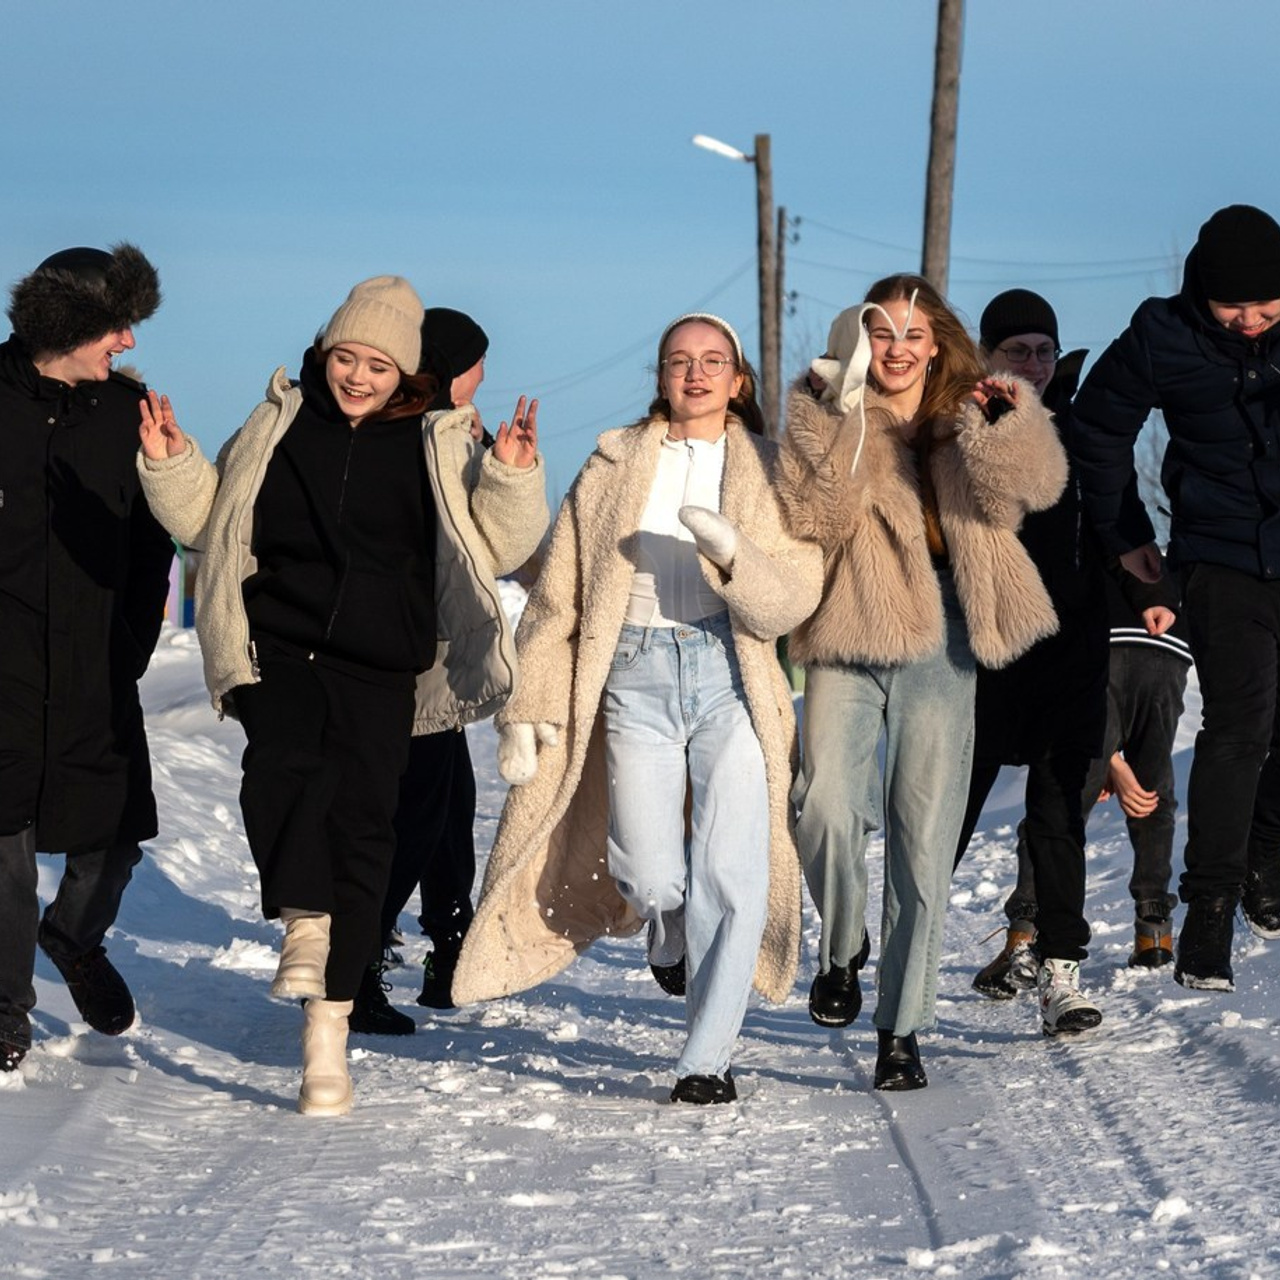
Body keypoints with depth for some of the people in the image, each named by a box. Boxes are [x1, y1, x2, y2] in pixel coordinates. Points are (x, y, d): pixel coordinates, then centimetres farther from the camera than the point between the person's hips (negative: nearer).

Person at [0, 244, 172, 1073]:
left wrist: (133, 646, 4)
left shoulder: (127, 409, 6)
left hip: (95, 670, 2)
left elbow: (153, 543, 10)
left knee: (118, 828, -1)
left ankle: (76, 939, 31)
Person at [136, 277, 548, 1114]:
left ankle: (328, 1031, 2)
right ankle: (304, 921, -25)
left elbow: (497, 548, 6)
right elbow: (207, 520, 18)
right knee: (283, 763, -32)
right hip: (277, 648, 0)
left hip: (379, 669, 0)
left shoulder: (436, 448, 6)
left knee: (361, 827, -2)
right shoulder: (278, 425, 9)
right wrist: (171, 464, 1)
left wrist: (512, 479, -10)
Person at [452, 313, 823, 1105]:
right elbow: (558, 595, 11)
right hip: (635, 675, 1)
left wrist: (730, 550, -20)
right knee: (652, 876, -11)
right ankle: (671, 938, 26)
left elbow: (791, 600, -2)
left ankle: (709, 1058, -2)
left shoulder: (767, 471, 11)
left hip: (730, 675, -1)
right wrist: (530, 707, 5)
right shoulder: (615, 465, 14)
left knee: (730, 873, -12)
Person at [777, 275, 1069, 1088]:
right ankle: (844, 947, 6)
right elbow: (811, 521, -8)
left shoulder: (970, 419, 10)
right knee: (826, 807, -23)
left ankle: (903, 1028, 13)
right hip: (848, 640, -1)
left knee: (925, 844, 2)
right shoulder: (826, 416, 7)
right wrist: (846, 422, -16)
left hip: (939, 652, 2)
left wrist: (1007, 424, -25)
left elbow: (1034, 487, -8)